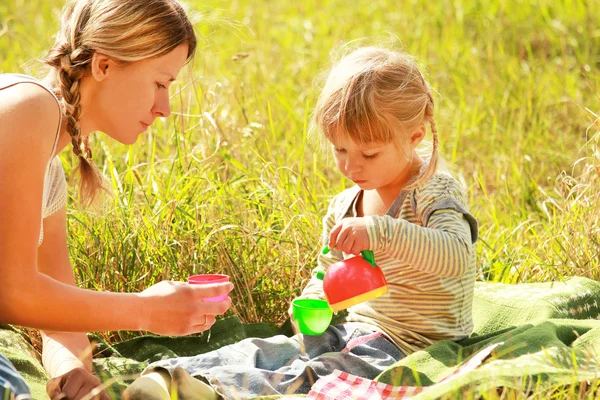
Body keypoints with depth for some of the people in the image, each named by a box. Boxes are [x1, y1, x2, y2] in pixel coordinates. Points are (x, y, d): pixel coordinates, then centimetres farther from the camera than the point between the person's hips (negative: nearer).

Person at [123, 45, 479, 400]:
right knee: (265, 352, -14)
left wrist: (381, 231, -42)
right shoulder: (343, 208, 11)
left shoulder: (436, 194, -12)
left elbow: (456, 256, -32)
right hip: (355, 330, 8)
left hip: (410, 346, -8)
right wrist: (313, 301, -2)